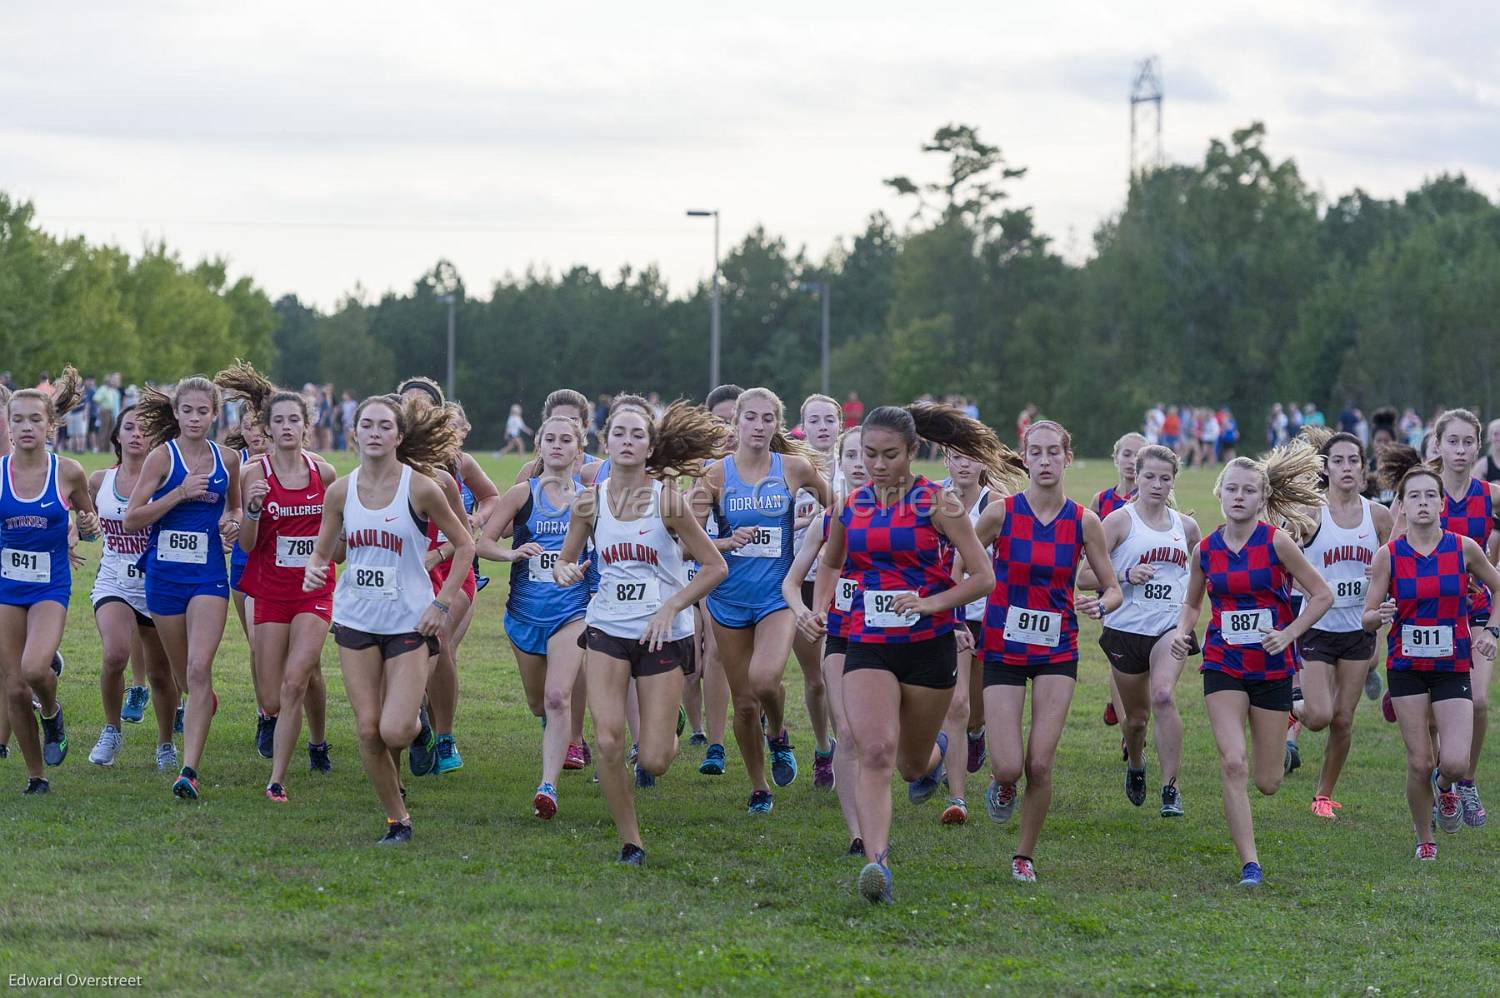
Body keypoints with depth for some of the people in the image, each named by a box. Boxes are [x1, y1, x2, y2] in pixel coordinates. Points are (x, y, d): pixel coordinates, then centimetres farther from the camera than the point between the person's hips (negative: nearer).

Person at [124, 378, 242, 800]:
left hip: (209, 574, 0)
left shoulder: (228, 460, 5)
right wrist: (180, 494, -18)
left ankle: (189, 770, -19)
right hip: (165, 572, 0)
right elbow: (132, 518, -9)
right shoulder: (163, 456, -5)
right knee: (182, 671, 14)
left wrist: (233, 522, 1)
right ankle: (205, 702, 51)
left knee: (199, 668, -16)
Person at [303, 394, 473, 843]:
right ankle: (397, 820, 16)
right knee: (368, 731, -1)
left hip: (410, 621, -3)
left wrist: (442, 604, -8)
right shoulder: (340, 491, 1)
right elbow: (322, 553, 10)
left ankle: (417, 722, 24)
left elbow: (465, 546, 0)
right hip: (356, 621, 3)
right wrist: (313, 571, -14)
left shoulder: (420, 488, -9)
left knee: (394, 731, -13)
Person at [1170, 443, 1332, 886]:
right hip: (1223, 666, 1)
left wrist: (1288, 633, -14)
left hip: (1272, 666, -1)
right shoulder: (1206, 549, 1)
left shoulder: (1276, 542, -9)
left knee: (1267, 782, 6)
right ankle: (1249, 863, -10)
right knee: (1232, 765, -16)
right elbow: (1192, 603, 17)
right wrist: (1182, 631, -3)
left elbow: (1322, 595, -3)